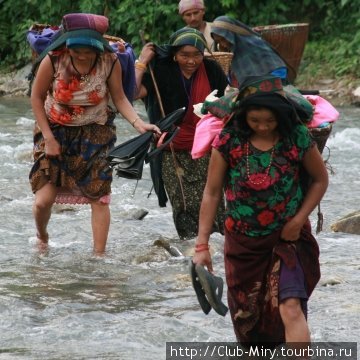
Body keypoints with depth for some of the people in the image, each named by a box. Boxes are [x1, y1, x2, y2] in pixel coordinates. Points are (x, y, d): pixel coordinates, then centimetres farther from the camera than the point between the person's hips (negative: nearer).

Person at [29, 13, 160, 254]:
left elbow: (119, 99, -7)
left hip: (95, 134, 0)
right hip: (57, 132, 0)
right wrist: (49, 138, -9)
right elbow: (37, 98, -7)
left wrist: (139, 123, -24)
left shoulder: (110, 62, -18)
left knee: (99, 198, -9)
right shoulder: (53, 60, -21)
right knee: (43, 200, -6)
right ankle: (42, 237, 27)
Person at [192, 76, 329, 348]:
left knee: (290, 308, -19)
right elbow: (212, 193, -5)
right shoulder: (229, 141, -11)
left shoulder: (298, 139, -12)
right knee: (246, 315, 14)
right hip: (243, 242, 2)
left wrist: (299, 219, -8)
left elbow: (320, 180, 3)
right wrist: (202, 245, -6)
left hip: (287, 238, -2)